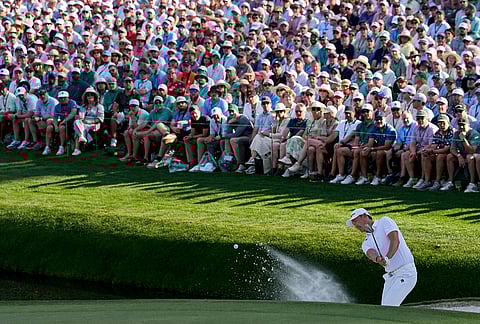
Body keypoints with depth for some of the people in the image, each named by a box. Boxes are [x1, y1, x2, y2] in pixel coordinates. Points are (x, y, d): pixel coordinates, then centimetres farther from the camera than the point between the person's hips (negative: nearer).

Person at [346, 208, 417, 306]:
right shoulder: (366, 243, 15)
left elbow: (395, 241, -17)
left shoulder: (384, 222, -1)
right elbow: (371, 253, -10)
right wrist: (377, 259, -35)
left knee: (388, 307, -17)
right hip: (391, 276, 8)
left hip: (405, 272, -8)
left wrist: (387, 258, -35)